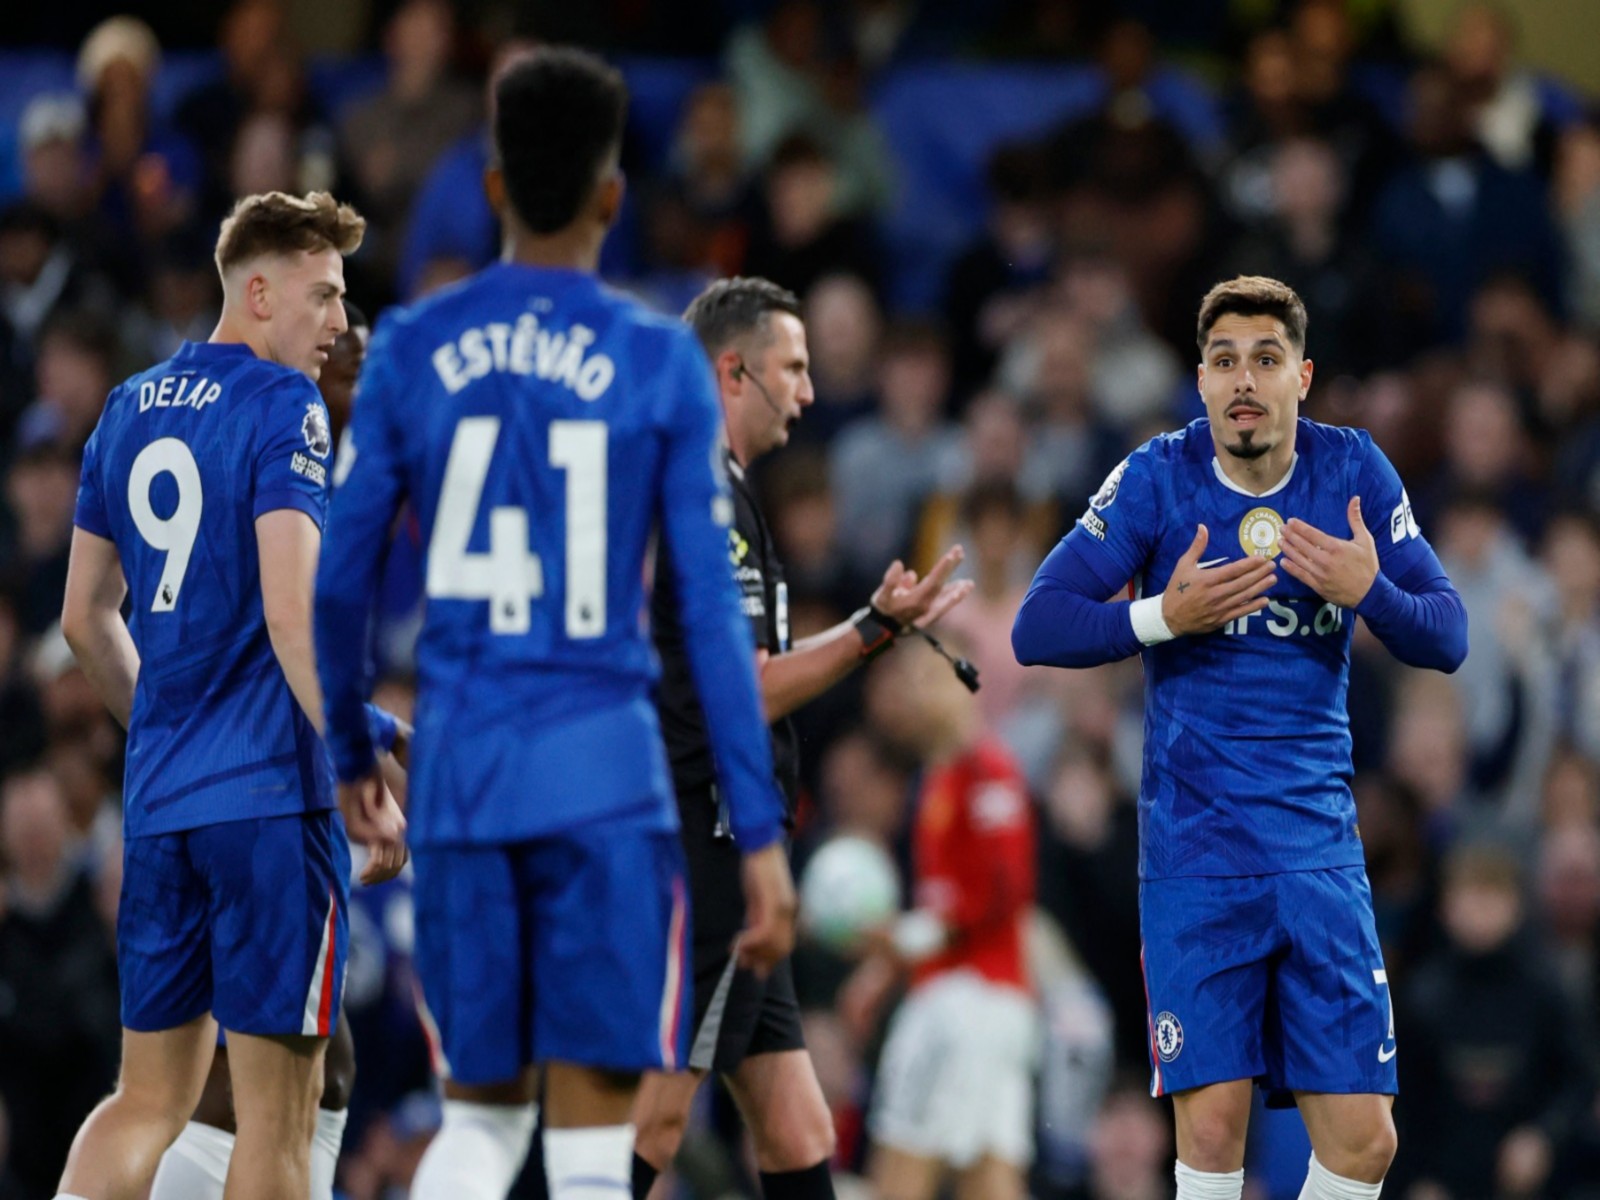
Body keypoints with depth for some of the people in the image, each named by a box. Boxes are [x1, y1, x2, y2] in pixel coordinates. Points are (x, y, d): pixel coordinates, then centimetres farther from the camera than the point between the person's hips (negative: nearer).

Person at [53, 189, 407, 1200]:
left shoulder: (130, 409, 14)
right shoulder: (283, 407, -9)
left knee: (150, 1100, 10)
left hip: (159, 801, 7)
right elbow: (292, 611, -19)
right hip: (272, 795, -7)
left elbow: (86, 617, 19)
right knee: (277, 1113, -2)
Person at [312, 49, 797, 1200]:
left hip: (459, 770, 3)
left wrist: (350, 749, 25)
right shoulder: (659, 362, -3)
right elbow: (712, 611, -4)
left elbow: (341, 578, 7)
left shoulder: (411, 350, 3)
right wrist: (762, 834, -1)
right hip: (605, 778, -3)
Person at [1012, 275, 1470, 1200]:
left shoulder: (1354, 471, 1)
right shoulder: (1159, 478, -5)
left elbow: (1449, 638, 1)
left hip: (1321, 846, 2)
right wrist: (1164, 616, -21)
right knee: (1213, 1122, -10)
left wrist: (1372, 593, -19)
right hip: (1195, 847, -2)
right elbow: (1037, 628, -6)